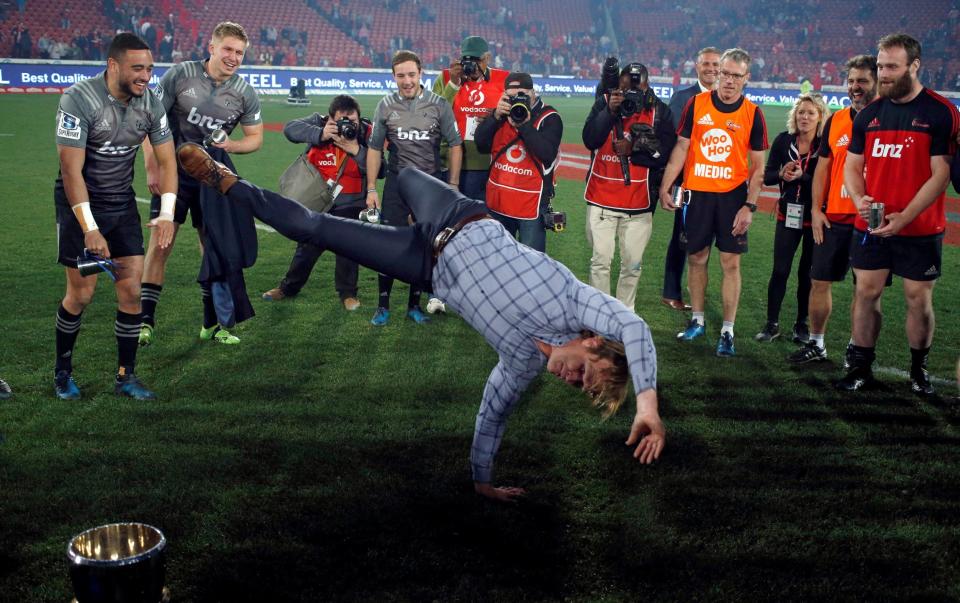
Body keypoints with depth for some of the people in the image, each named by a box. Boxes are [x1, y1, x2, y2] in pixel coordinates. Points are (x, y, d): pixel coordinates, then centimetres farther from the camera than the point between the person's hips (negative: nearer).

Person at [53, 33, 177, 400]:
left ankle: (126, 376, 12)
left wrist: (167, 214, -11)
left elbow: (166, 160, 0)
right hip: (80, 203, -4)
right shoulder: (78, 100, -21)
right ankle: (62, 372, 22)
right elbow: (71, 170, -22)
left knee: (132, 291, -1)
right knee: (81, 293, -1)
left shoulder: (150, 102, -6)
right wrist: (90, 229, -26)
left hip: (122, 203, 5)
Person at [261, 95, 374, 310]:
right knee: (308, 245, 12)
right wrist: (319, 134, -33)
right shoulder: (320, 123, -9)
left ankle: (347, 293, 17)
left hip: (351, 204, -1)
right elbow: (290, 128, -22)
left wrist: (357, 151, -29)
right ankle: (289, 287, 30)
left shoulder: (367, 133, -12)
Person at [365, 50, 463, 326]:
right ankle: (383, 306, 10)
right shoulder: (386, 106, 0)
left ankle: (414, 305, 19)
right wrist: (371, 189, 3)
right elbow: (374, 148, 6)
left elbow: (455, 145, 0)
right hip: (396, 184, 1)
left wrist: (453, 185, -3)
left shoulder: (439, 105, -5)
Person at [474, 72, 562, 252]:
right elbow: (482, 145, 0)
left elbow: (547, 154, -21)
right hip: (498, 202, 5)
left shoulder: (549, 118, -7)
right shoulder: (503, 112, 9)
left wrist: (525, 124, -23)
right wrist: (497, 116, -12)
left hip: (531, 204, -5)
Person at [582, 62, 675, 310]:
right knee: (601, 261, 4)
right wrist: (610, 111, -21)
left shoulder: (659, 111, -2)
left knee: (633, 264, 7)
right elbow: (590, 140, -12)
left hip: (638, 203, 0)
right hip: (601, 199, 0)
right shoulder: (604, 103, 0)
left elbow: (665, 152, -8)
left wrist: (633, 150, -17)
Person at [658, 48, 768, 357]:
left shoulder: (752, 114, -1)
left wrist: (749, 206, -7)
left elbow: (758, 166, 1)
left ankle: (727, 331, 7)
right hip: (697, 193, 2)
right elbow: (681, 148, 5)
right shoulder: (697, 104, 2)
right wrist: (665, 187, -2)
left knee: (731, 262, 0)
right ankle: (697, 321, 25)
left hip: (733, 195, -1)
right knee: (696, 258, 10)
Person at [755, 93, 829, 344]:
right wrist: (781, 174, -17)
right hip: (788, 215, 2)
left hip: (815, 217, -2)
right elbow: (767, 176, 3)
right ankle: (772, 323, 10)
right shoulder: (783, 140, 1)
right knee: (780, 270, 0)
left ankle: (802, 324, 20)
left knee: (806, 272, 8)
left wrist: (802, 176, -26)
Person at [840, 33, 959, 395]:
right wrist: (859, 198, -9)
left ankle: (919, 369, 23)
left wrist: (903, 217, -19)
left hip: (920, 229, -4)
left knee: (919, 299, 5)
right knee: (867, 293, 7)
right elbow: (852, 165, 12)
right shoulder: (870, 113, 7)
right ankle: (861, 367, 18)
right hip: (871, 225, 4)